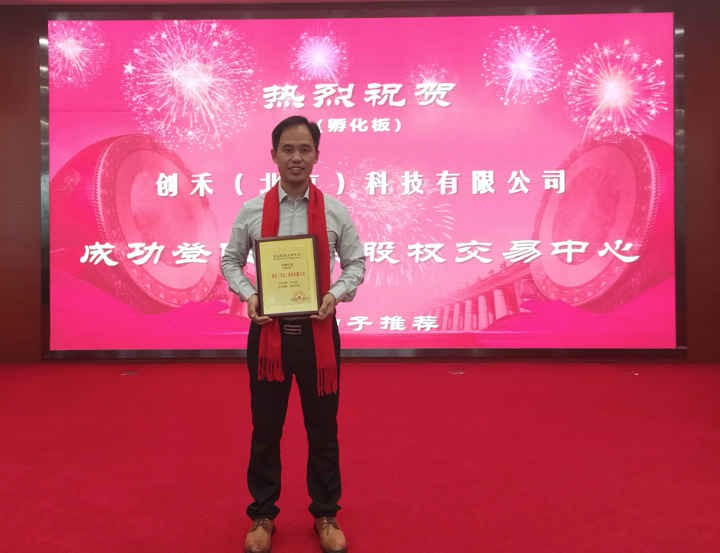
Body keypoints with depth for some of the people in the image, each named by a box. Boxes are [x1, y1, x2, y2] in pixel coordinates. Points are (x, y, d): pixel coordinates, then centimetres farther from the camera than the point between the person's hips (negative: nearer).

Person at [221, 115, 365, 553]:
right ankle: (263, 516, 30)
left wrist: (337, 293, -13)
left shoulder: (336, 211, 0)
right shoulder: (251, 211, 1)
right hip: (268, 330, 0)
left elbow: (356, 262, 5)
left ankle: (326, 515, 30)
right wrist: (249, 296, -10)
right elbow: (231, 261, 8)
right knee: (266, 427, 11)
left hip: (318, 330, 0)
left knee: (323, 427, 11)